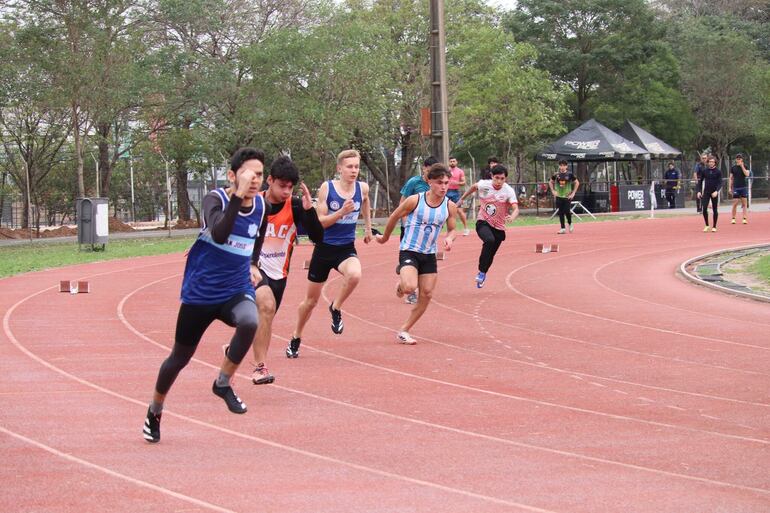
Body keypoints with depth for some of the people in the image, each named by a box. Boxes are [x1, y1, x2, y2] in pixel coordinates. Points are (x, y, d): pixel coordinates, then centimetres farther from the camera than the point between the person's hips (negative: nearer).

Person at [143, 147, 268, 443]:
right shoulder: (216, 199, -15)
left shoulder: (261, 205, 0)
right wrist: (238, 196, -39)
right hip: (201, 293, -3)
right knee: (180, 358, 10)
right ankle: (155, 410, 37)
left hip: (237, 291, 3)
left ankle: (223, 383, -11)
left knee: (249, 322, -33)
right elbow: (219, 234, -36)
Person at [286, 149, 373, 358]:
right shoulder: (327, 188, -11)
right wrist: (341, 212, -27)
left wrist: (368, 228, 27)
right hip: (324, 248, -1)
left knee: (354, 275, -35)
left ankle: (336, 309, -6)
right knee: (311, 300, 11)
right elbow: (320, 222, -14)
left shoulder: (362, 188, -3)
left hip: (346, 248, 1)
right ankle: (296, 339, 34)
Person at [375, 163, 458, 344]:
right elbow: (394, 217, 0)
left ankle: (403, 331, 15)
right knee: (410, 287, -27)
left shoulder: (450, 206, -5)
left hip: (429, 255, 5)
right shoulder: (415, 200, -15)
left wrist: (449, 238, -14)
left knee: (427, 294, 2)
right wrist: (385, 237, 13)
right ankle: (401, 283, 13)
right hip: (409, 252, -5)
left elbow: (451, 229, 10)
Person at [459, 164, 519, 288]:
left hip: (498, 227, 1)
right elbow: (474, 187, 13)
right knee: (489, 240, -33)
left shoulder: (509, 191, -16)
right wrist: (462, 199, 23)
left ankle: (482, 275, 40)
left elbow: (516, 208, -27)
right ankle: (481, 272, -21)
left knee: (490, 256, 11)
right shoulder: (484, 185, -11)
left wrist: (512, 217, -49)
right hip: (483, 222, -1)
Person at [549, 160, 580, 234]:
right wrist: (553, 191, 4)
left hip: (567, 196, -2)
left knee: (567, 212, -8)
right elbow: (550, 182, 16)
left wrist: (573, 193, -1)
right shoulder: (556, 175, 3)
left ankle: (570, 224, 20)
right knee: (560, 213, 1)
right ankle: (563, 229, 8)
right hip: (558, 196, 2)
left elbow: (577, 183, 4)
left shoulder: (569, 174, -3)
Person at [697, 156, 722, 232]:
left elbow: (720, 183, -8)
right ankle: (707, 225, 5)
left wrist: (716, 191, -23)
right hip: (706, 192, 2)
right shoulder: (705, 171, 5)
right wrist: (699, 191, 2)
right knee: (704, 208, -10)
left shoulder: (718, 172, -2)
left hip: (714, 193, -2)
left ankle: (714, 226, 11)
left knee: (715, 210, 2)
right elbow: (700, 181, 12)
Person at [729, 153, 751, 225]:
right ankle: (733, 218, 7)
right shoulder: (733, 168, 7)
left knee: (744, 203, -1)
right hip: (736, 188, 0)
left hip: (744, 187, 0)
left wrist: (742, 166, -14)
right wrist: (730, 187, 4)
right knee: (735, 203, -2)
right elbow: (731, 178, 9)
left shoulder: (745, 167, 5)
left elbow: (747, 174, -12)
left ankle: (745, 218, -1)